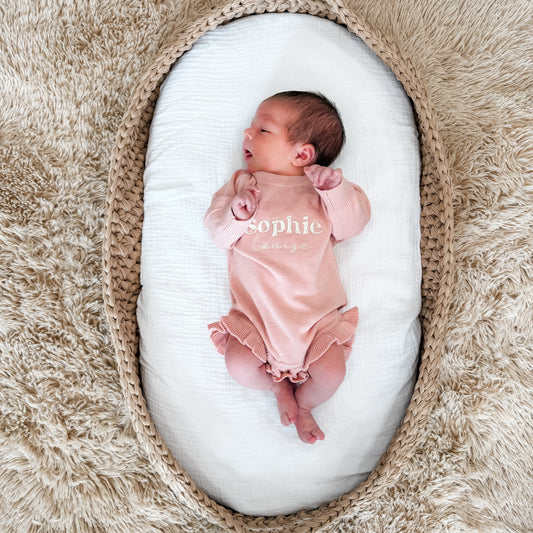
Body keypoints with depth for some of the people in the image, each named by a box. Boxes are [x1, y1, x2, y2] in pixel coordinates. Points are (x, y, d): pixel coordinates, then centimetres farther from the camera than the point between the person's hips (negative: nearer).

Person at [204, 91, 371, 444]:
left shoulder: (322, 189, 8)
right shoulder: (243, 183, 10)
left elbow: (353, 225, -2)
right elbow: (219, 235, 3)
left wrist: (336, 189, -17)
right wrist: (237, 214, -17)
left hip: (315, 311, 0)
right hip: (255, 310, 1)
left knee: (331, 373, -14)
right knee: (239, 365, -18)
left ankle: (303, 404, 21)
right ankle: (279, 386, 16)